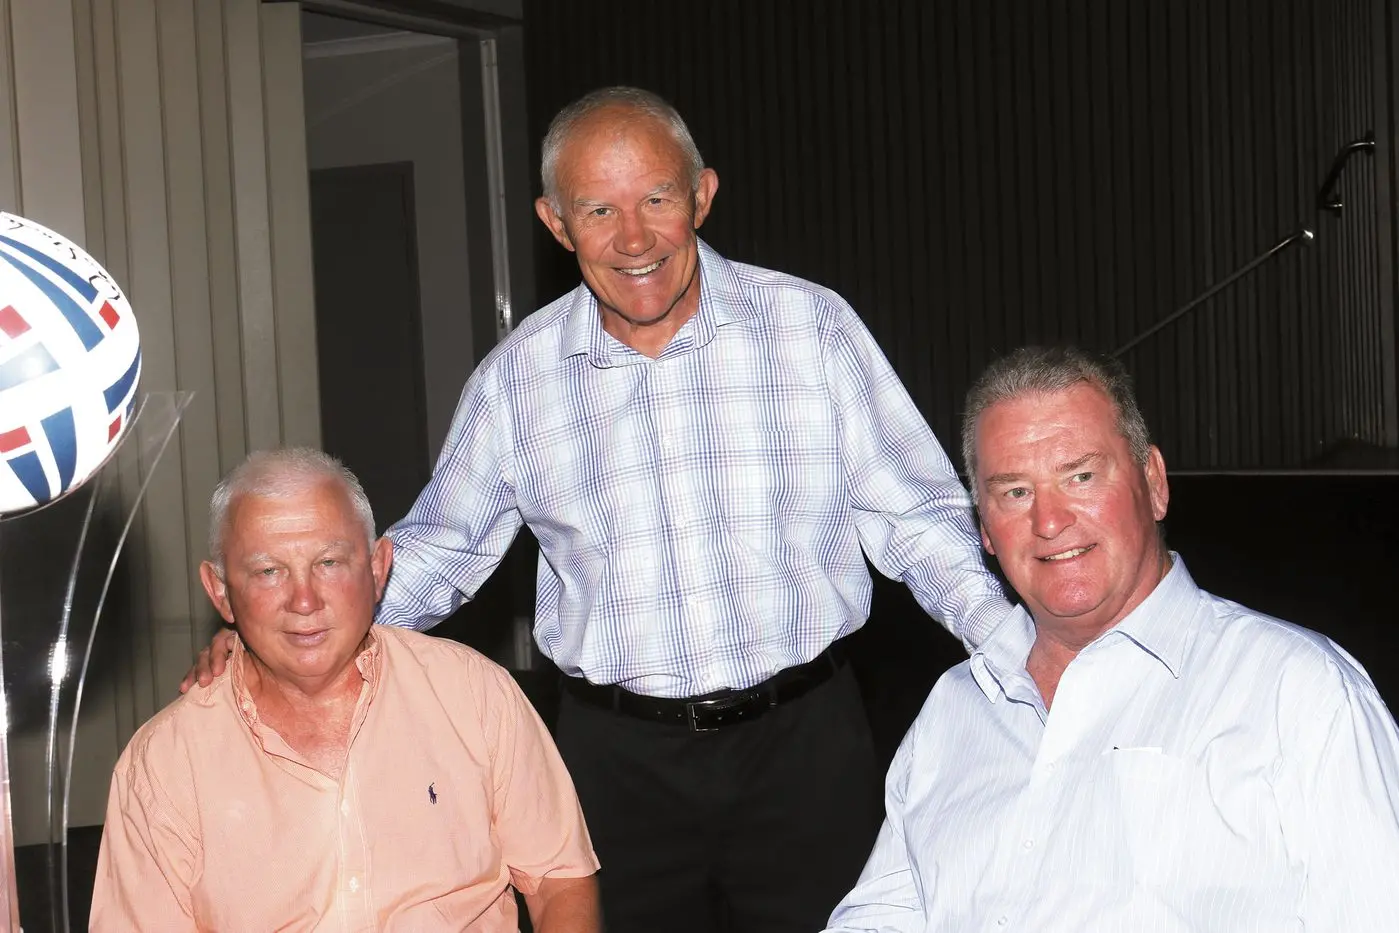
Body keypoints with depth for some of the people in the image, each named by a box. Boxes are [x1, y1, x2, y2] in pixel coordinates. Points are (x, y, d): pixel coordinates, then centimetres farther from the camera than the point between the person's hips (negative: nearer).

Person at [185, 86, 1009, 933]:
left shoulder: (813, 326, -3)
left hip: (804, 741, -1)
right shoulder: (517, 377, 1)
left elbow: (917, 521, -1)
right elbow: (435, 552, 10)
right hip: (621, 759, 1)